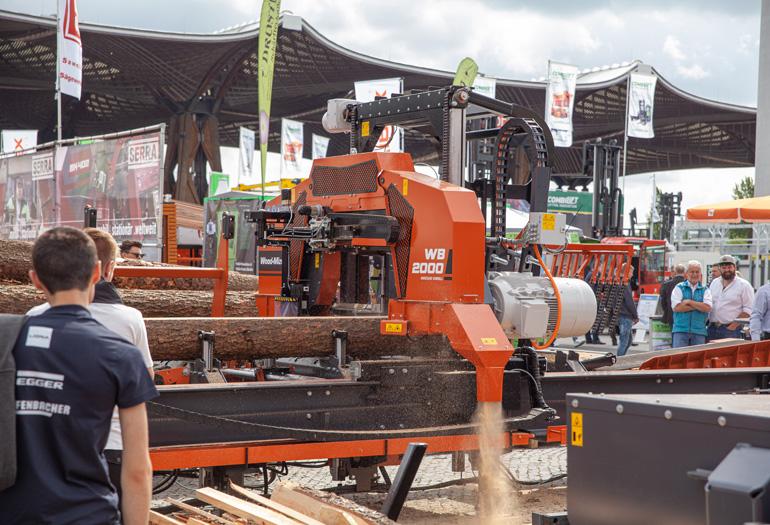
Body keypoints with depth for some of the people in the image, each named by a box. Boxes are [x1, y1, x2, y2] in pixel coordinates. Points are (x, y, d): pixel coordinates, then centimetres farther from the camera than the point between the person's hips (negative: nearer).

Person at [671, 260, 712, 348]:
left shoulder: (705, 290, 11)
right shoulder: (679, 288, 6)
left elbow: (707, 308, -6)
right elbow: (676, 307, -9)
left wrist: (689, 302, -9)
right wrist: (698, 306, -6)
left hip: (699, 331, 2)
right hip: (680, 330, -2)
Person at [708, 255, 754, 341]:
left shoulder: (744, 285, -3)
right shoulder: (714, 283, 15)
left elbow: (748, 309, -8)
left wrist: (734, 325, -15)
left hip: (731, 330, -5)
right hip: (712, 328, 5)